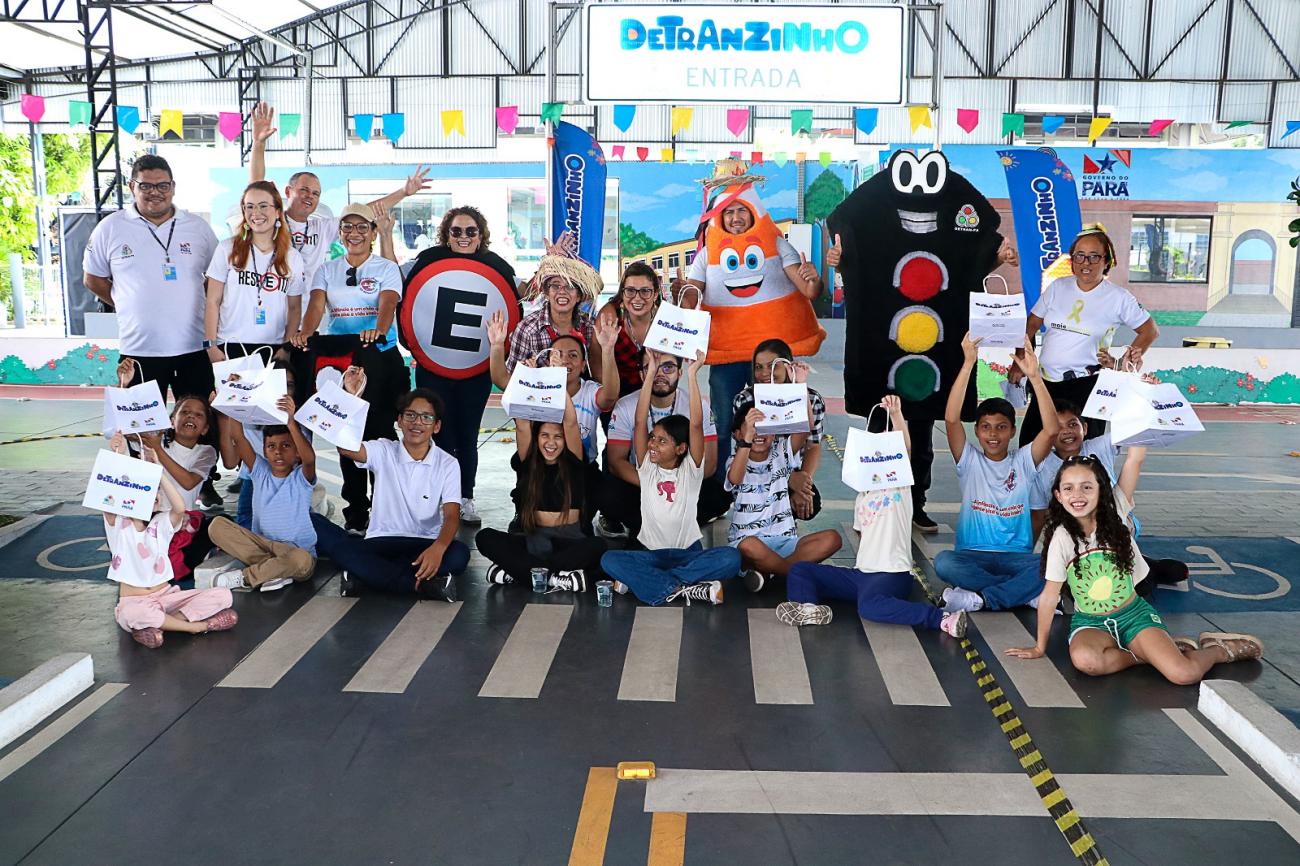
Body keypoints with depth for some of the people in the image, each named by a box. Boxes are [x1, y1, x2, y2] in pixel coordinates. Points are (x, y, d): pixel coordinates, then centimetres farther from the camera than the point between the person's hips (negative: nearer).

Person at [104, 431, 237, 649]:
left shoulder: (161, 523, 3)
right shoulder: (119, 525, -2)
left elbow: (180, 508, -20)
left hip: (167, 596, 3)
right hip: (134, 601, -3)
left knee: (222, 596, -18)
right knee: (131, 613, -42)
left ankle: (156, 624, -21)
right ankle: (197, 625, -24)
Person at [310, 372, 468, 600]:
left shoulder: (447, 464, 0)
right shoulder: (384, 451, 3)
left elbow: (452, 516, -12)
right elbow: (345, 446, -17)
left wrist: (438, 547, -34)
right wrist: (351, 397, -29)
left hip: (424, 546, 0)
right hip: (379, 542, 1)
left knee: (459, 553, -36)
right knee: (313, 524, -25)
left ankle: (367, 573, -23)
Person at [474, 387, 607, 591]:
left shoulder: (573, 463, 2)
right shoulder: (527, 463, 5)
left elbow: (571, 423, -11)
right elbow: (522, 427, -9)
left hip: (570, 540, -1)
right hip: (533, 537, 1)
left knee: (598, 546, -35)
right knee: (485, 537, -24)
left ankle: (515, 570, -29)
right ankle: (556, 576, -33)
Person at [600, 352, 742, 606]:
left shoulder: (691, 470, -2)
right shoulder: (647, 468, 2)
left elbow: (696, 424, -15)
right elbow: (640, 422, -9)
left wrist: (692, 374, -19)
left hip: (688, 552, -1)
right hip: (651, 553, 1)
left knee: (730, 557, -31)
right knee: (609, 560, -28)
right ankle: (687, 587, -30)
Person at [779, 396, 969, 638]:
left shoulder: (899, 487, 0)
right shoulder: (862, 497, 21)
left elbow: (905, 449, -17)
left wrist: (896, 414, -29)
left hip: (891, 574, -8)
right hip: (860, 573, 8)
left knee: (869, 605, -40)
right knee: (799, 570, -3)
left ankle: (943, 619, -37)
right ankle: (808, 608, -31)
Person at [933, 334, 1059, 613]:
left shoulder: (1023, 462, 6)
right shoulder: (969, 462, 3)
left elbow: (1051, 430, -13)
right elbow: (951, 419, -14)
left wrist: (1034, 375, -21)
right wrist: (968, 363, -20)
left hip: (1017, 557, 1)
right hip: (973, 556, -1)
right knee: (943, 563, -34)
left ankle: (981, 598, -21)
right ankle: (1026, 592, -21)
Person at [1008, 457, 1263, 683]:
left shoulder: (1114, 513, -9)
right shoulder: (1061, 536, -14)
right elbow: (1050, 595, -8)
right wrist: (1040, 647, -4)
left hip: (1133, 614, 1)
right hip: (1090, 623, 0)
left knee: (1185, 674, -22)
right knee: (1085, 660, -36)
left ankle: (1218, 649, 13)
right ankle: (1154, 653, -10)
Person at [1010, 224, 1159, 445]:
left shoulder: (1118, 298, -1)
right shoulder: (1058, 287, 7)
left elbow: (1150, 330, 8)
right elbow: (1031, 325, 12)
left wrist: (1129, 359, -5)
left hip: (1086, 385, -3)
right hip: (1047, 382, 3)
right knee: (1028, 445, 4)